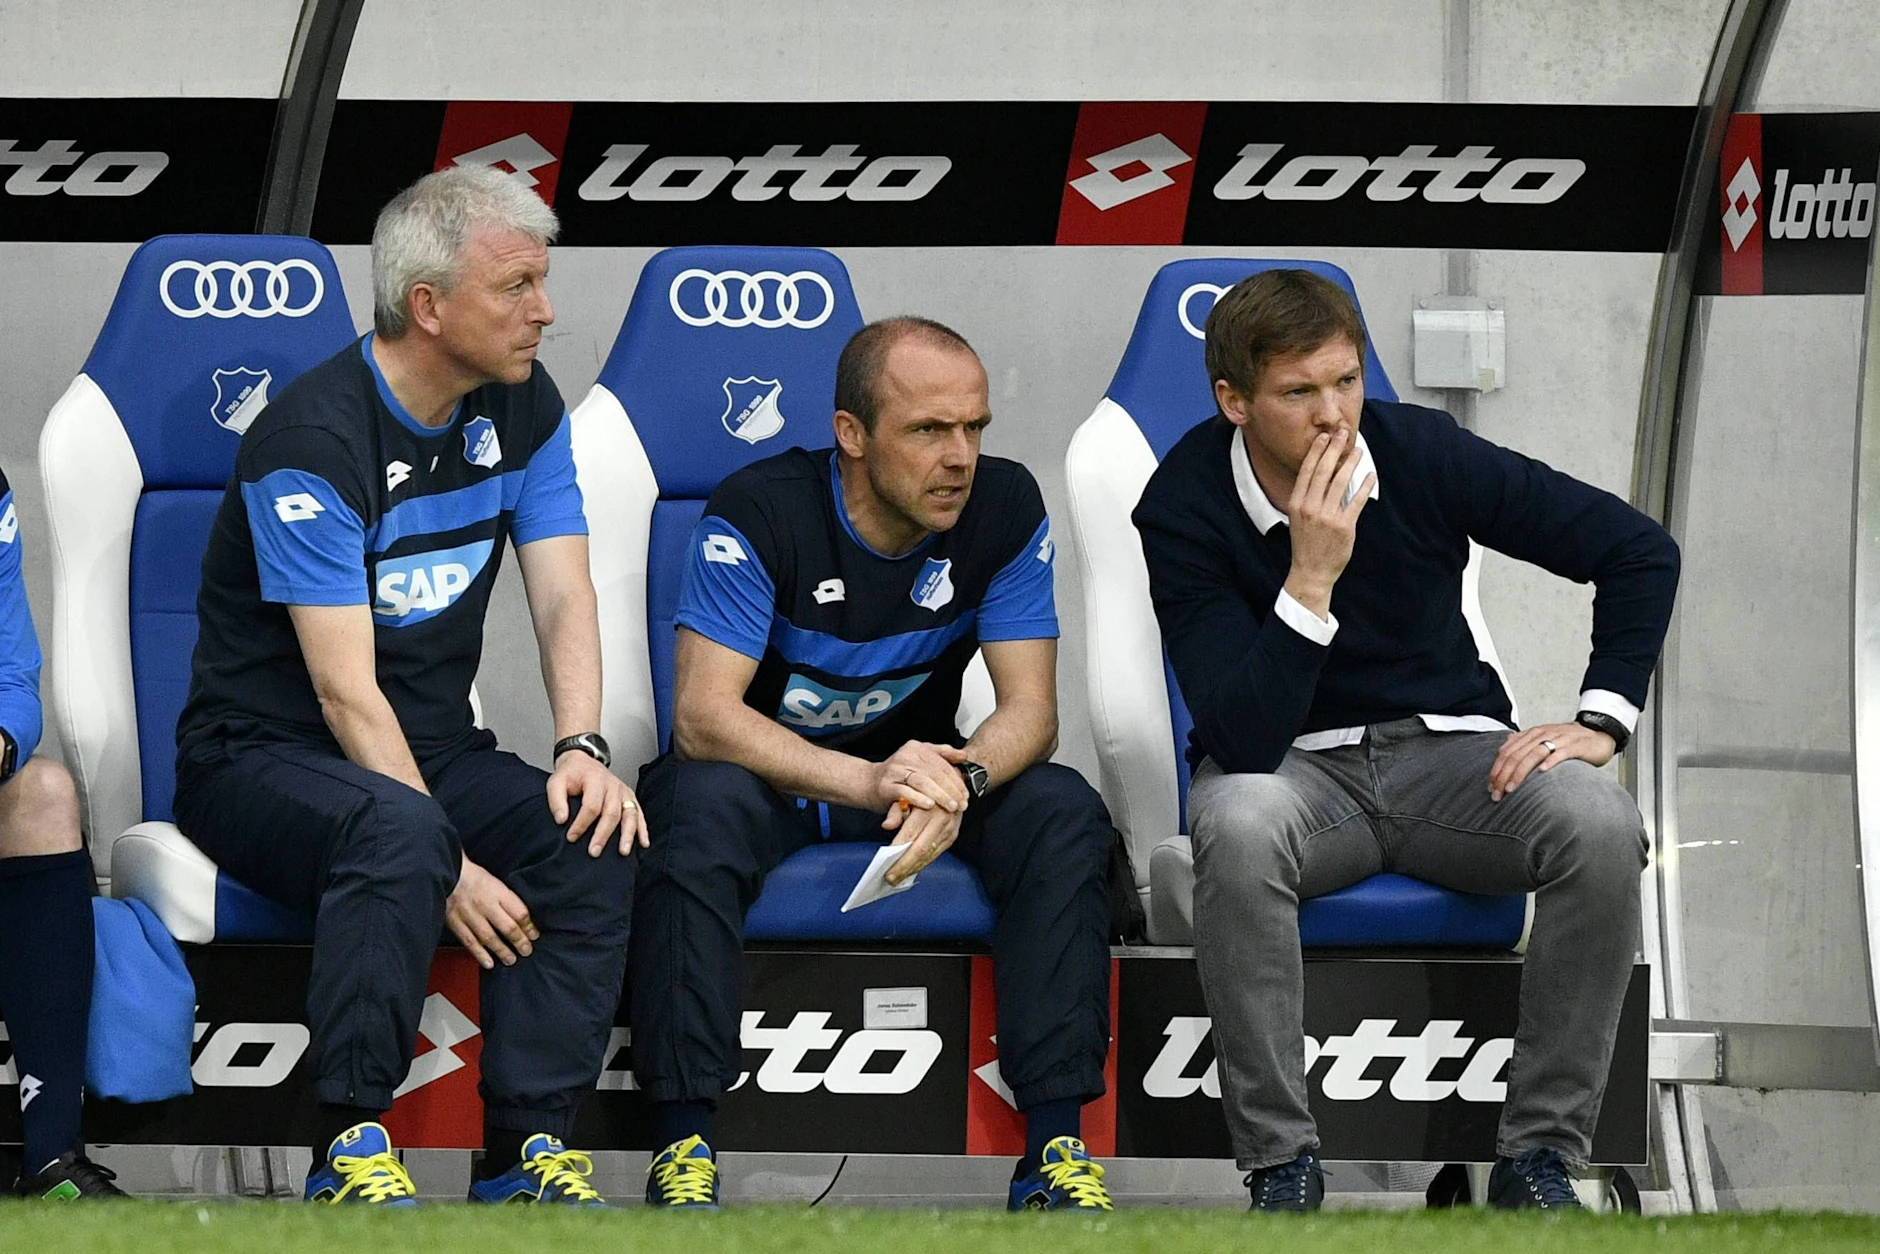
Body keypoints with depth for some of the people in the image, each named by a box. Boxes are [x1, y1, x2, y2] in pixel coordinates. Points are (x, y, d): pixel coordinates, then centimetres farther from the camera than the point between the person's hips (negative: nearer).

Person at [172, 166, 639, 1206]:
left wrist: (582, 747, -22)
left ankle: (525, 1151, -23)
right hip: (262, 757, -6)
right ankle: (349, 1149, -31)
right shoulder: (314, 438, -19)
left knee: (595, 834, -24)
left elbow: (564, 597, -1)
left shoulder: (521, 407, 4)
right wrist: (450, 865, -29)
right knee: (398, 829, -39)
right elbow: (346, 690, -23)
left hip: (436, 750, 6)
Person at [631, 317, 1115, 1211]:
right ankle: (683, 1149, -34)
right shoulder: (760, 514, -22)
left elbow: (1030, 710, -12)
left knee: (1062, 813, -24)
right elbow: (703, 716, -28)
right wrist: (867, 780, -42)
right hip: (768, 770, -3)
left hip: (916, 762, 3)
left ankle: (1055, 1147, -26)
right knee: (702, 806, -36)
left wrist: (959, 780, -37)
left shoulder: (1004, 508, -12)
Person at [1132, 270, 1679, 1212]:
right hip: (1290, 767, -2)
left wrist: (1601, 724, -8)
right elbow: (1241, 742, -25)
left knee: (1601, 824, -29)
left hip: (1446, 746, 2)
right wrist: (1311, 577, -32)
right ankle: (1280, 1163, -25)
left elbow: (1640, 551, -1)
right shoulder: (1183, 508, -16)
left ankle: (1540, 1153, -16)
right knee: (1237, 824, -39)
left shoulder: (1424, 453, -11)